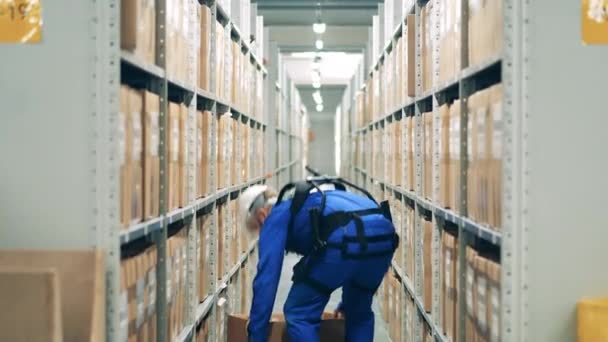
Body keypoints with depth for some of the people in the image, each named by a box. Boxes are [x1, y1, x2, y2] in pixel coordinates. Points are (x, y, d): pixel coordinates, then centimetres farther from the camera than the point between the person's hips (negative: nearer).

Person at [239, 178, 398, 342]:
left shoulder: (277, 216, 21)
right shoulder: (316, 199, 42)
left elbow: (267, 278, 10)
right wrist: (348, 301, 62)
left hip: (345, 238, -7)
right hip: (383, 235, 7)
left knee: (299, 313, 11)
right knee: (359, 313, 30)